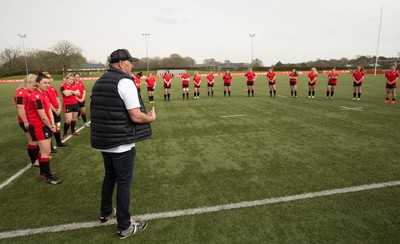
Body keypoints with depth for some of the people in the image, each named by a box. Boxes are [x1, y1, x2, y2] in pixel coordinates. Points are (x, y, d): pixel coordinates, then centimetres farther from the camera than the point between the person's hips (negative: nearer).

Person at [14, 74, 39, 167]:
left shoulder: (28, 92, 13)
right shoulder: (21, 93, -18)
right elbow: (20, 109, -25)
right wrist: (25, 122, -24)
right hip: (28, 122, -10)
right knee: (33, 141, 1)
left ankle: (37, 157, 33)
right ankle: (34, 161, 14)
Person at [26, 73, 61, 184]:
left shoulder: (42, 95, 11)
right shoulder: (37, 96, -21)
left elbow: (49, 110, 7)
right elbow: (43, 117, -20)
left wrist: (52, 124, -5)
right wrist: (51, 127, -6)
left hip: (44, 126, 10)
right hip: (39, 127, -10)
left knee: (43, 150, 18)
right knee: (46, 151, -5)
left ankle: (43, 172, 32)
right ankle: (48, 177, 5)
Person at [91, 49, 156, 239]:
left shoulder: (100, 82, 12)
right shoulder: (124, 81, -16)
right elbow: (136, 116, -22)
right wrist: (151, 118, -3)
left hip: (103, 140, 9)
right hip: (121, 143, -8)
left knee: (109, 176, 25)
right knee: (124, 183, 4)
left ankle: (105, 213, 42)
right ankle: (124, 227, 17)